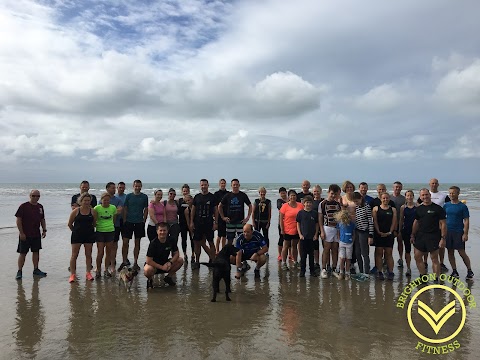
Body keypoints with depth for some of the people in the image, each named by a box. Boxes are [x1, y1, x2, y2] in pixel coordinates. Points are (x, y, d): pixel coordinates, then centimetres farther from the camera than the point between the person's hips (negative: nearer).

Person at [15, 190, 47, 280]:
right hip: (25, 235, -5)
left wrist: (44, 230, 9)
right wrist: (21, 233, -14)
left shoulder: (40, 207, 8)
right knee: (22, 253, 1)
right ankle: (19, 271, 10)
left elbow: (42, 220, 17)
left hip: (36, 234, 5)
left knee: (36, 252, 11)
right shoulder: (23, 206, -9)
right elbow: (18, 220, -10)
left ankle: (36, 270, 21)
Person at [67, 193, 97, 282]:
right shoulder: (76, 211, -5)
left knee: (88, 255, 8)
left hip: (89, 235, 2)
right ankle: (72, 274, 8)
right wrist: (75, 231, 9)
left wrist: (89, 230, 9)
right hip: (77, 235, -2)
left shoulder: (92, 211, 0)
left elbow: (94, 223, 12)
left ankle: (88, 273, 17)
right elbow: (69, 224, 3)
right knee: (74, 255, 1)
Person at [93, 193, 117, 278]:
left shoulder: (113, 208, 1)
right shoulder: (97, 208, -7)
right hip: (100, 232, -2)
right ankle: (98, 270, 11)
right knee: (100, 252, -3)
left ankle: (107, 269, 21)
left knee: (109, 252, 8)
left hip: (110, 231, 3)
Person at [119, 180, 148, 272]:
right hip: (129, 222, 0)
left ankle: (135, 263, 16)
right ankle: (124, 261, 11)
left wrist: (144, 221, 0)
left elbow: (146, 210, 6)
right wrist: (124, 220, -1)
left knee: (137, 243, 8)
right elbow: (125, 209, 4)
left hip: (139, 223, 1)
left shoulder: (144, 197, 3)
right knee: (125, 243, -2)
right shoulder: (128, 196, 3)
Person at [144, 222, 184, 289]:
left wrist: (170, 262, -23)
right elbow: (148, 260, -23)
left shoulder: (171, 240, -9)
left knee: (180, 260, -16)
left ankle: (168, 277, 5)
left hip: (165, 264, 5)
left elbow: (176, 254, -3)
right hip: (153, 264, -4)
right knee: (147, 270, -38)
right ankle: (150, 279, 1)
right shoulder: (153, 243, -22)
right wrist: (161, 267, -26)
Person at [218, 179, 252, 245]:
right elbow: (220, 206, 12)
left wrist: (248, 217, 1)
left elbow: (250, 206, 8)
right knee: (230, 240, 6)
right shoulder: (227, 196, 3)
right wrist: (223, 217, 6)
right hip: (230, 222, 1)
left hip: (240, 221, -1)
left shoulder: (243, 195, 1)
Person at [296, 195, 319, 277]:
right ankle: (302, 270, 13)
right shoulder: (300, 213, -1)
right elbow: (298, 224, 3)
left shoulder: (315, 213, 2)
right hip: (303, 237, -1)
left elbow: (317, 224, 6)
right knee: (303, 254, 4)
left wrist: (316, 235, -1)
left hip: (312, 237, 1)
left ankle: (312, 270, 19)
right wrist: (300, 234, -4)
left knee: (311, 254, 9)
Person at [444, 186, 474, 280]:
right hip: (448, 231, 4)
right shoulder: (446, 205, 7)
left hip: (458, 232, -4)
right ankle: (454, 271, 17)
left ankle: (469, 271, 14)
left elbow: (466, 221, -5)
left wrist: (465, 234, -12)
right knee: (450, 252, 8)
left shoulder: (462, 206, -4)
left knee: (461, 252, -2)